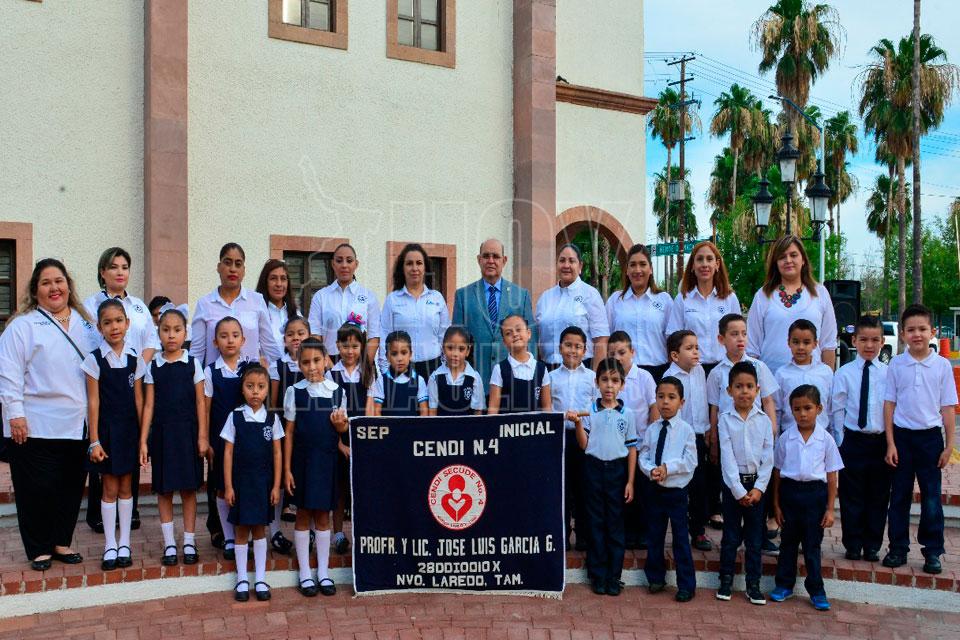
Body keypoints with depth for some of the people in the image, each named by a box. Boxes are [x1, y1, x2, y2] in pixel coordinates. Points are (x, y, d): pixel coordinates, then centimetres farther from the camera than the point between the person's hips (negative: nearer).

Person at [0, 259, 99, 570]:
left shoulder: (84, 323, 14)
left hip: (77, 425, 5)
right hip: (35, 426, -5)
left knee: (72, 486, 10)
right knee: (38, 488, 2)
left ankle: (61, 542, 25)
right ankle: (39, 549, 16)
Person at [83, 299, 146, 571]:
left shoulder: (135, 359, 1)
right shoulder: (94, 359, -6)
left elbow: (139, 399, 3)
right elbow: (93, 402, -6)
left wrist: (143, 435, 0)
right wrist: (94, 440, -9)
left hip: (129, 429, 2)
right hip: (106, 429, -2)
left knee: (126, 487, 9)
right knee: (110, 488, 5)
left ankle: (124, 543, 19)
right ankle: (110, 545, 15)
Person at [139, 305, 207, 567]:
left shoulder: (192, 364, 0)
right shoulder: (153, 366, 3)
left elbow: (200, 402, 1)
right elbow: (149, 405, 2)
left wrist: (203, 436, -4)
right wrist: (143, 440, -2)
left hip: (187, 431, -1)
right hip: (162, 431, 1)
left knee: (188, 489, 5)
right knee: (164, 490, 6)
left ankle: (189, 542, 16)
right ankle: (169, 544, 16)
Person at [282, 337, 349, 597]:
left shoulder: (337, 391, 0)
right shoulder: (295, 392, -4)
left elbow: (342, 429, 11)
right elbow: (289, 432, -1)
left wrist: (341, 424, -13)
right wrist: (287, 469, -4)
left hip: (327, 460, 1)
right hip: (302, 459, -1)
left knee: (323, 515, 10)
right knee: (303, 515, 8)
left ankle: (323, 572, 20)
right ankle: (305, 573, 18)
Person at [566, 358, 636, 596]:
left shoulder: (627, 414, 1)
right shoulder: (589, 411, 0)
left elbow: (632, 449, 3)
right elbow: (584, 444, -2)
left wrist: (630, 481, 0)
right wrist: (577, 424, -18)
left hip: (617, 469, 0)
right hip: (594, 469, 0)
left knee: (615, 523, 6)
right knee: (596, 522, 6)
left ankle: (614, 576, 15)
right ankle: (598, 575, 15)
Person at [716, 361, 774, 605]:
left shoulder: (764, 420, 1)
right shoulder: (725, 420, -4)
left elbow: (768, 458, -1)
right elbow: (727, 457, -8)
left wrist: (759, 488, -9)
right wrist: (738, 490, -12)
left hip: (756, 483, 1)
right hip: (733, 482, -1)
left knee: (755, 536, 7)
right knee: (730, 535, 6)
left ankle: (753, 584, 15)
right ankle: (726, 581, 17)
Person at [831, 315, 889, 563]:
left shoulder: (889, 373, 1)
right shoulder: (844, 373, -2)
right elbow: (838, 410, 0)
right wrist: (843, 441, -3)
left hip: (882, 441, 1)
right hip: (853, 441, -1)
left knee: (878, 496, 9)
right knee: (852, 496, 6)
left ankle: (872, 546, 23)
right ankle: (853, 546, 19)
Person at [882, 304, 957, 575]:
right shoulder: (896, 365, -1)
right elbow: (889, 403, 1)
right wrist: (890, 443, -2)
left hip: (930, 436, 0)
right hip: (902, 435, 0)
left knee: (931, 498, 6)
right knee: (899, 496, 8)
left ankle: (932, 552, 17)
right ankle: (898, 549, 18)